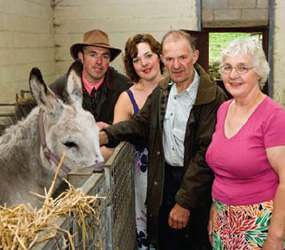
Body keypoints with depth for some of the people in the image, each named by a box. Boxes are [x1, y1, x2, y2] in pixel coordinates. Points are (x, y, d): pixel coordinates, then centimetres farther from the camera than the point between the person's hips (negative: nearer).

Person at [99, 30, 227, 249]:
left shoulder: (213, 98, -19)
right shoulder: (161, 91, 4)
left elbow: (206, 155, -21)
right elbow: (141, 123, 10)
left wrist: (184, 201, -20)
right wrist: (106, 135, -9)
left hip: (196, 184, -5)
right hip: (164, 180, 6)